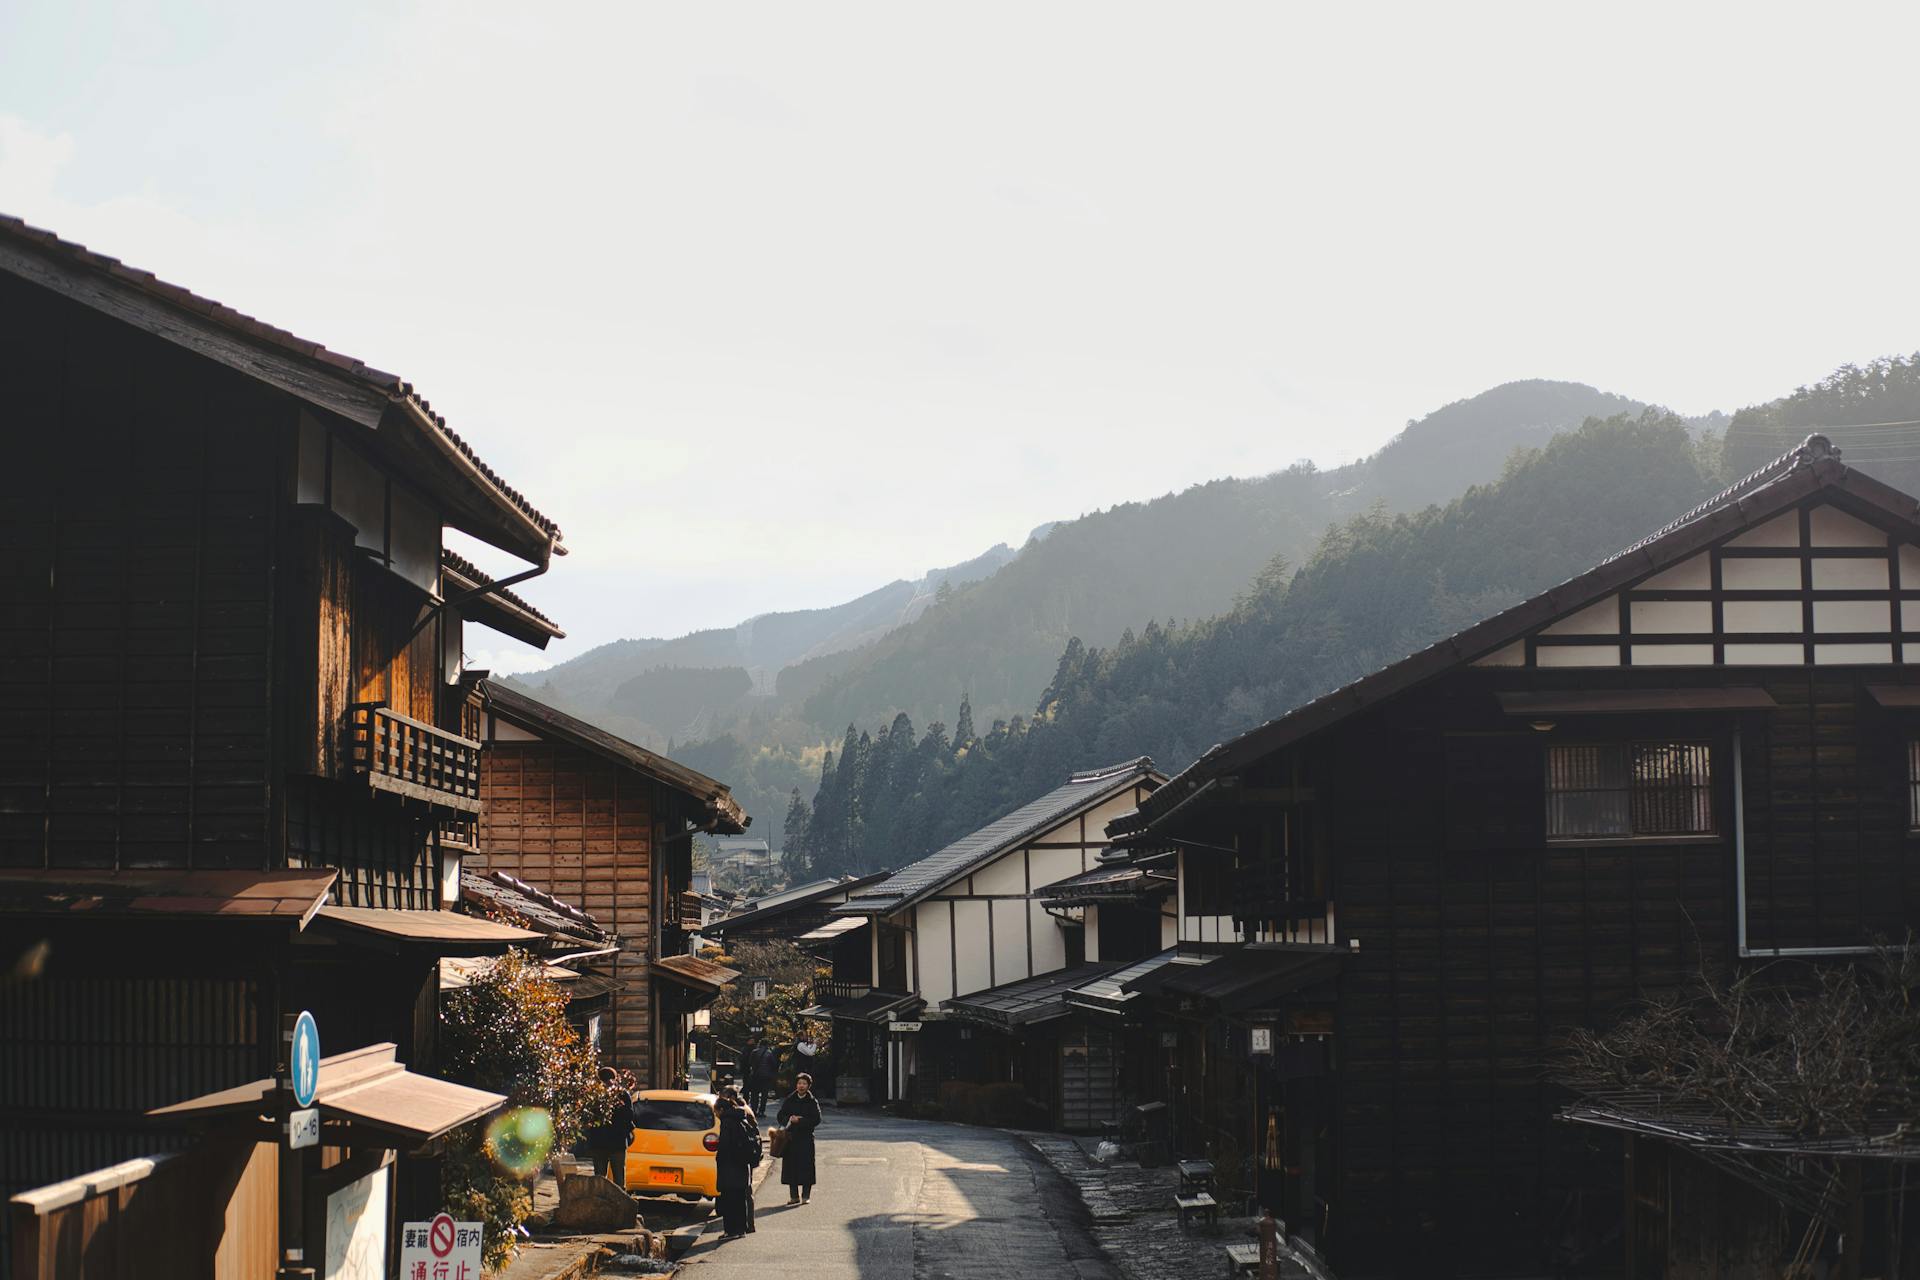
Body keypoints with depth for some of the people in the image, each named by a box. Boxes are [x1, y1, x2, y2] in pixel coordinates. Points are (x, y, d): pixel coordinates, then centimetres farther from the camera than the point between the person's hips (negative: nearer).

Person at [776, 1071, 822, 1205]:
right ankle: (794, 1195, 13)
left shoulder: (812, 1101, 0)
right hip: (791, 1138, 3)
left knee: (806, 1167, -4)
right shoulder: (789, 1100, 9)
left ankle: (806, 1196, 4)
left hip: (806, 1138, -3)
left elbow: (816, 1119, -8)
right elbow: (781, 1116, 7)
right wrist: (790, 1119, -13)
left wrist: (799, 1121, -15)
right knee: (790, 1167, 3)